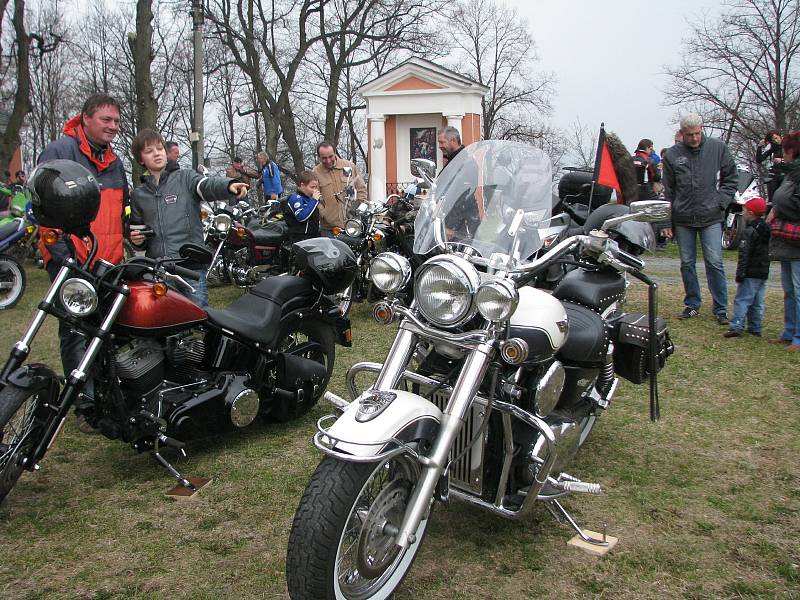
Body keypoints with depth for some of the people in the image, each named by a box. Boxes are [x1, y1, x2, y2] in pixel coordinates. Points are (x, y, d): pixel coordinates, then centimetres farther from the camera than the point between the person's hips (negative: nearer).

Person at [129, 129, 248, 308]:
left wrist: (229, 185, -35)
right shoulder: (138, 195, 18)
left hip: (191, 266, -3)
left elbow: (208, 185, -13)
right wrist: (136, 239, 5)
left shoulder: (185, 177, 8)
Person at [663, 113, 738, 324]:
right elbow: (668, 191, 7)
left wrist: (721, 201, -4)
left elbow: (731, 177, 10)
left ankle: (721, 309, 5)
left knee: (714, 263, -4)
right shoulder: (672, 154, 3)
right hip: (683, 219, 2)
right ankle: (692, 305, 20)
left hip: (711, 218, -2)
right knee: (687, 263, 8)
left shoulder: (717, 147, 1)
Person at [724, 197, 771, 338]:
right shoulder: (766, 229, 13)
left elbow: (744, 254, -19)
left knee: (742, 300, -8)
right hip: (764, 273, 9)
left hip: (751, 274, -9)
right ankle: (755, 328, 15)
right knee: (758, 302, 12)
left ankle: (737, 326, -13)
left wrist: (740, 273, -17)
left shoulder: (750, 231, -15)